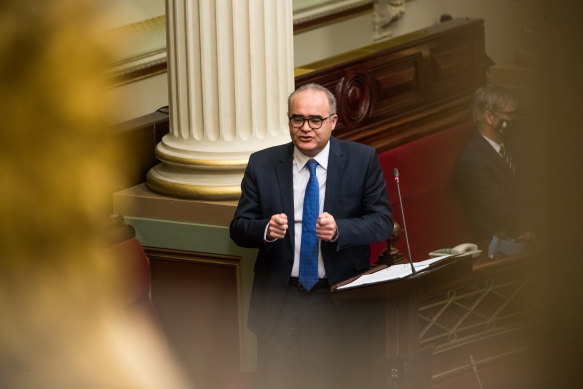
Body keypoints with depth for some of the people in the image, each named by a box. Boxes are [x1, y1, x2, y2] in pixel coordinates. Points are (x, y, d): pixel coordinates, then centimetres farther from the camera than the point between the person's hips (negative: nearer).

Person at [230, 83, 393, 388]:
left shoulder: (362, 160, 1)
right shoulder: (262, 164, 4)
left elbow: (383, 222, -3)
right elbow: (239, 228, 4)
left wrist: (339, 230, -22)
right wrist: (266, 230, -20)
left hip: (340, 302, -1)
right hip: (279, 301, 1)